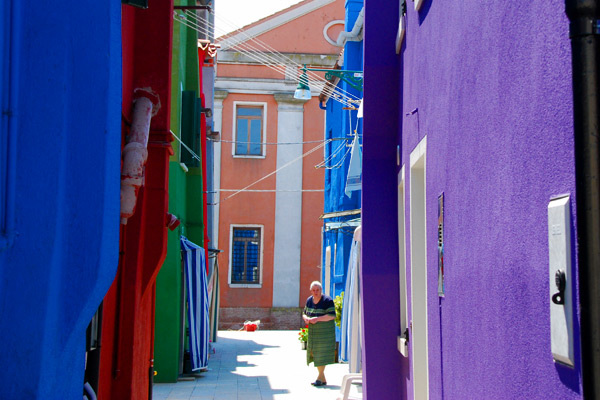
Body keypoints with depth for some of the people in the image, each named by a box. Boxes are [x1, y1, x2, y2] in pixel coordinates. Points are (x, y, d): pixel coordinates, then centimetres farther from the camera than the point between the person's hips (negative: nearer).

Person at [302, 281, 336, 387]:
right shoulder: (309, 300, 9)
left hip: (325, 331, -6)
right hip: (313, 331, 7)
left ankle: (320, 377, -3)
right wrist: (306, 318, -6)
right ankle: (323, 379, 13)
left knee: (322, 353, -9)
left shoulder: (327, 300, -11)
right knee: (314, 353, 5)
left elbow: (332, 315, -18)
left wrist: (317, 319, -24)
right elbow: (304, 313, 18)